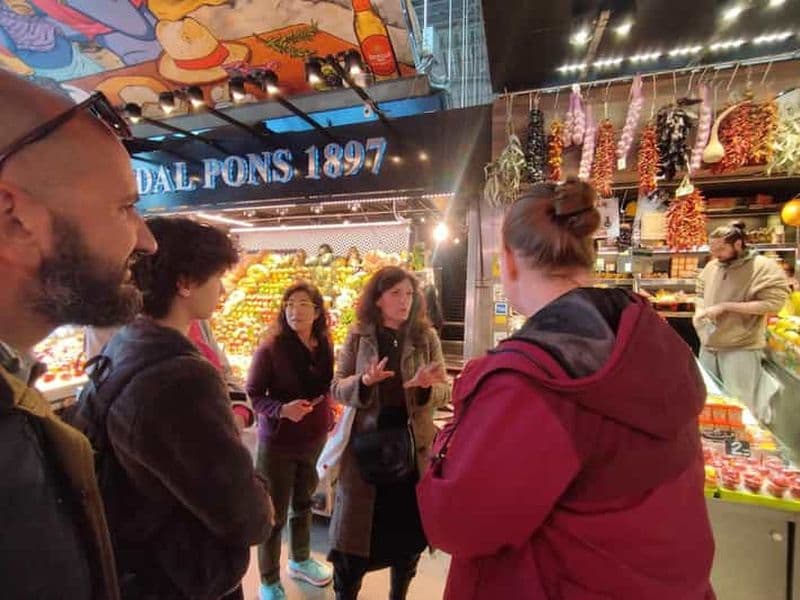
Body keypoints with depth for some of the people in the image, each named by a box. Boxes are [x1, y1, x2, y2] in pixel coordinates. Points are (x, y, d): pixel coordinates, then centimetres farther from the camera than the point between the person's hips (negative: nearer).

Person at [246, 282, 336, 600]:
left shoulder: (325, 347, -5)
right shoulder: (270, 349, -19)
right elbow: (253, 394, -14)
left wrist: (329, 417, 4)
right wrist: (282, 410, -29)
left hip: (315, 439, 5)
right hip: (278, 443, -4)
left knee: (304, 503, 23)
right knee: (274, 514, 10)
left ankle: (300, 561, 48)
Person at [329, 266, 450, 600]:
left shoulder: (426, 337, -2)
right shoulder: (358, 337, -3)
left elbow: (444, 392, -2)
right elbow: (337, 389, -2)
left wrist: (426, 386, -24)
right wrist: (364, 382, -23)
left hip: (413, 447, 1)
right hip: (366, 445, -1)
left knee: (409, 533, 17)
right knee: (355, 532, 10)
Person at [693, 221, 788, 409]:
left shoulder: (764, 267, -10)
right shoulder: (711, 267, 8)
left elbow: (773, 303, -17)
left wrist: (725, 306, -20)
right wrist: (699, 310, 1)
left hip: (741, 348, -6)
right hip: (708, 345, 6)